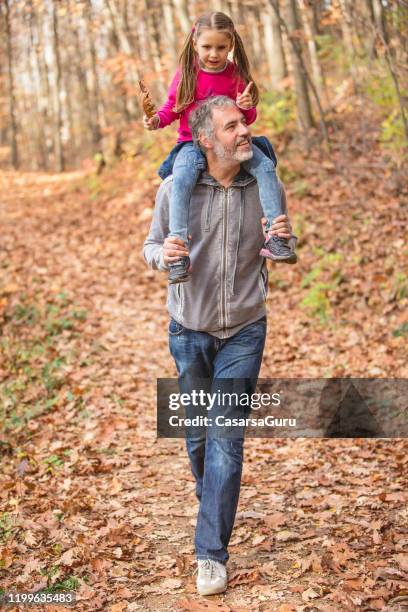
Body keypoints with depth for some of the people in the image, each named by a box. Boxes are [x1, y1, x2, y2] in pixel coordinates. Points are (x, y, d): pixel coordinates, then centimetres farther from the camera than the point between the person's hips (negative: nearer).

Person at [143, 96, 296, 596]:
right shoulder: (176, 188, -11)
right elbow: (151, 246, -1)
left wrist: (285, 238, -19)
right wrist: (163, 253, -25)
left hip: (244, 331, 0)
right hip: (189, 329, 1)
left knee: (227, 438, -6)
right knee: (197, 432, 15)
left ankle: (211, 554, 0)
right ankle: (212, 503, 45)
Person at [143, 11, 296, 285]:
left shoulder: (236, 75, 0)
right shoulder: (186, 74, -2)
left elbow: (248, 118, 6)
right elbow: (172, 106, 9)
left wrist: (247, 108, -18)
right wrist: (158, 120, -12)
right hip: (193, 142, -2)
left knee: (265, 166, -22)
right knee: (182, 178, -33)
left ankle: (275, 237, -20)